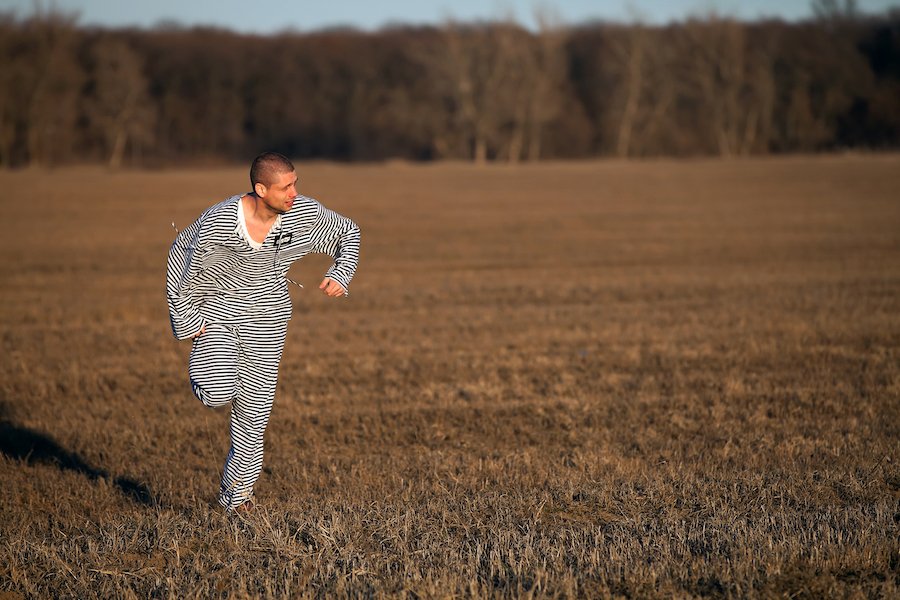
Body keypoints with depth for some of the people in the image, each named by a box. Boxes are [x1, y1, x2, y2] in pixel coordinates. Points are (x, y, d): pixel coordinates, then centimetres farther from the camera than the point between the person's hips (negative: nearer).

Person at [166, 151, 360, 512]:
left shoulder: (304, 213, -14)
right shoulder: (217, 222, -23)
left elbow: (348, 233, 6)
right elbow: (179, 256, -7)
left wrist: (340, 275, -10)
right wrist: (186, 320, -5)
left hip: (266, 318, 3)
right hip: (218, 309, -3)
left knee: (254, 408, 1)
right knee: (217, 395, -20)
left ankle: (236, 493, 17)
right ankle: (205, 364, 18)